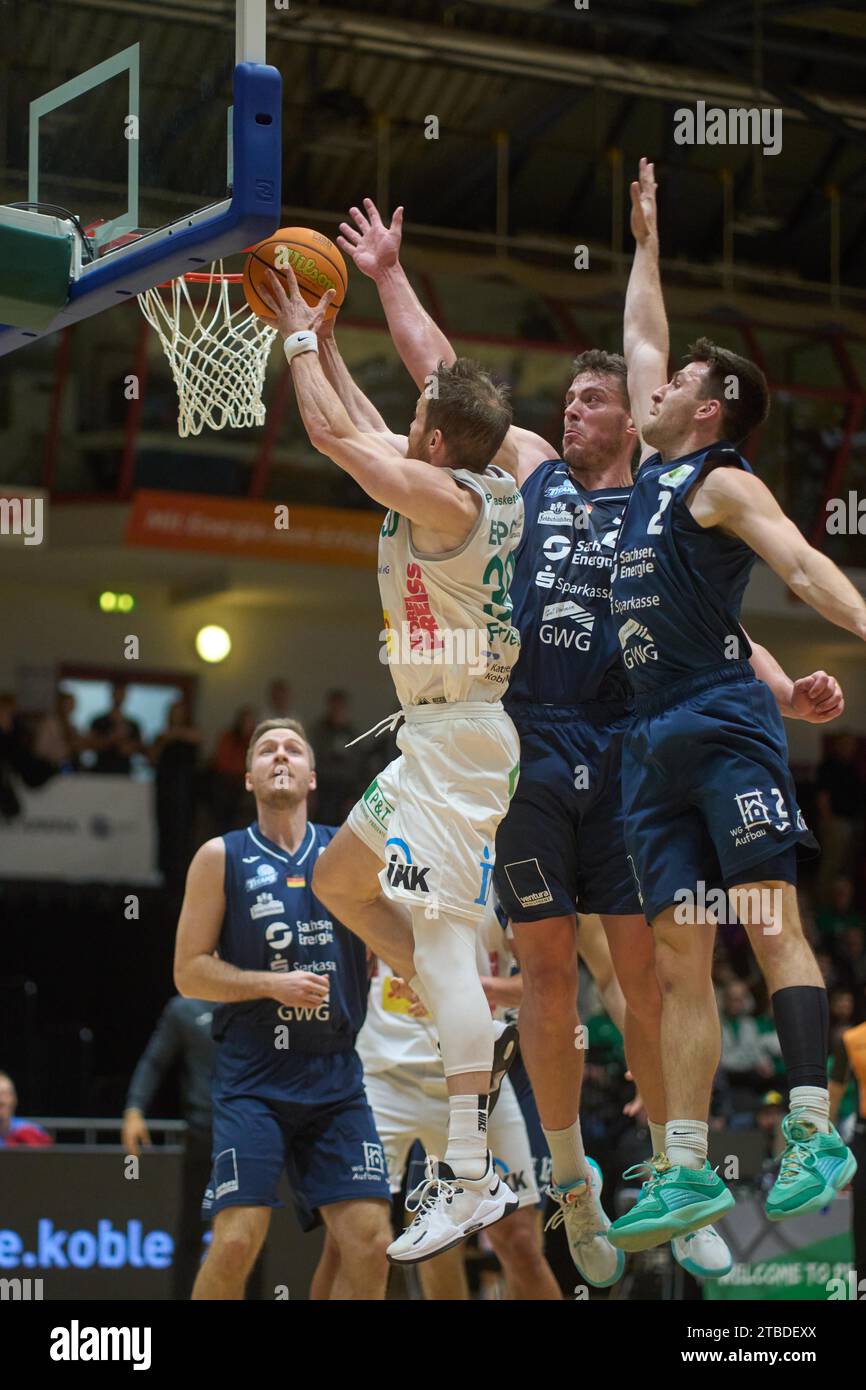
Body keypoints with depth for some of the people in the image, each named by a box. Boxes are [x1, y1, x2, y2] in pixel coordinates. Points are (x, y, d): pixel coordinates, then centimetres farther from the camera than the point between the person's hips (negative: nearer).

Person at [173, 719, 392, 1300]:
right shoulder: (221, 858, 3)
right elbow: (189, 972, 0)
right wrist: (273, 985, -12)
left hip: (336, 1078, 3)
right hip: (253, 1081, -3)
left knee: (370, 1241, -6)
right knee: (237, 1240, -14)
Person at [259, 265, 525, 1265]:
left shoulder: (443, 497, -17)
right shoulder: (491, 486, 8)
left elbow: (330, 432, -11)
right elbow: (447, 380, 23)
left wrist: (302, 336, 4)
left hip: (458, 738, -10)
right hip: (437, 735, 10)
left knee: (437, 934, -15)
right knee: (340, 883, 21)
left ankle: (470, 1181, -20)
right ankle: (481, 1034, 19)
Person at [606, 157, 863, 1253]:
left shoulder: (724, 482, -1)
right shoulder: (655, 473, 21)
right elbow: (641, 340, 35)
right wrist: (646, 243, 40)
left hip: (722, 720, -8)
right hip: (653, 736, 8)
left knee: (769, 924, -12)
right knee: (678, 958, 1)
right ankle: (686, 1169, -2)